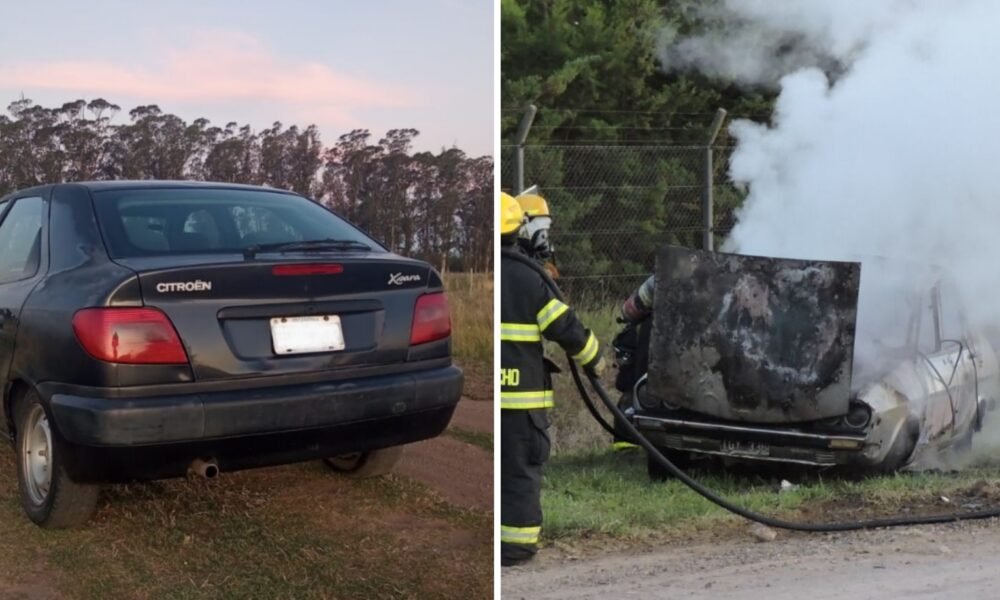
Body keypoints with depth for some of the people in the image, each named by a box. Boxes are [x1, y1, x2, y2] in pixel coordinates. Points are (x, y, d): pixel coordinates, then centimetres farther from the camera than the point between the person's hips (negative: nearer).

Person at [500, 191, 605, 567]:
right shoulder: (528, 280, -6)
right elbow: (567, 329, -4)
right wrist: (593, 360, 12)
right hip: (521, 395, -2)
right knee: (520, 469, 6)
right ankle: (516, 543, 6)